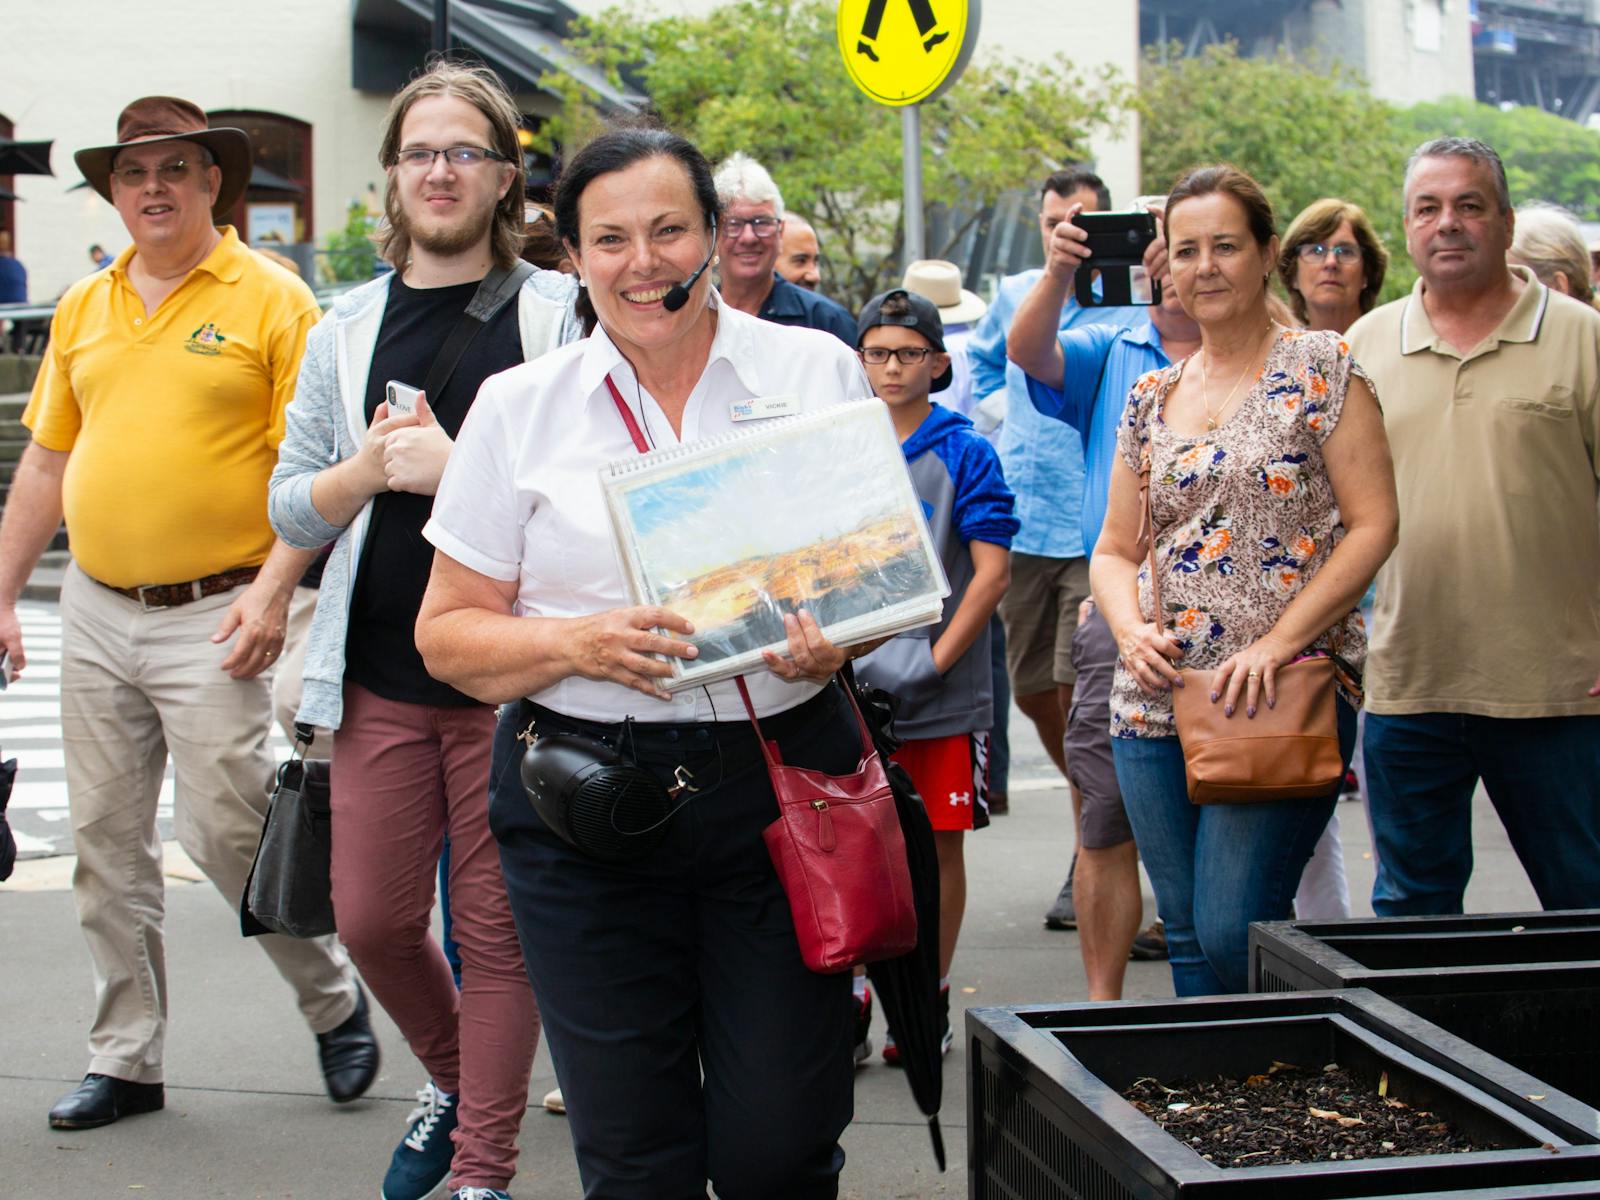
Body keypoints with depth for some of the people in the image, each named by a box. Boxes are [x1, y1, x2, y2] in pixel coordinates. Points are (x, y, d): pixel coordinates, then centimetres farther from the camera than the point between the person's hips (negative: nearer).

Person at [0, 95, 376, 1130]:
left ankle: (336, 999, 19)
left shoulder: (271, 299, -5)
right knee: (107, 843, 9)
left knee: (228, 833, -6)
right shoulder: (84, 308, 12)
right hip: (95, 613, 6)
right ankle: (126, 1061, 21)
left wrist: (273, 590, -19)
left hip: (211, 618, -5)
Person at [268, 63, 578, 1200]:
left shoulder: (556, 314, 0)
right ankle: (453, 1082, 35)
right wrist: (367, 471, -8)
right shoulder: (346, 330, 12)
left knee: (497, 930, 2)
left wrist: (464, 469, -16)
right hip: (381, 672, 4)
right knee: (373, 917, 7)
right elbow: (289, 505, 12)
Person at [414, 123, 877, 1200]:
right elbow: (448, 632, 6)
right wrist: (575, 642, -13)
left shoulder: (817, 371, 5)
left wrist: (833, 641, -12)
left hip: (780, 782, 0)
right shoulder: (520, 407, 5)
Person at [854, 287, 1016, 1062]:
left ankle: (930, 1000, 16)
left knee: (938, 845, 5)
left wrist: (934, 660, -13)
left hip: (940, 697, -2)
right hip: (849, 685, 3)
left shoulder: (965, 454, -2)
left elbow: (993, 572, -6)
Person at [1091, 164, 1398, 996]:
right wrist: (1130, 629, -4)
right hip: (1156, 703, 5)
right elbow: (1115, 547, 18)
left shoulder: (1321, 369, -1)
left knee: (1235, 933, -12)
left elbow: (1373, 524, -7)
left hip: (1283, 702, -5)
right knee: (1187, 937, 8)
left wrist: (1278, 642, -16)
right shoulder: (1151, 397, 15)